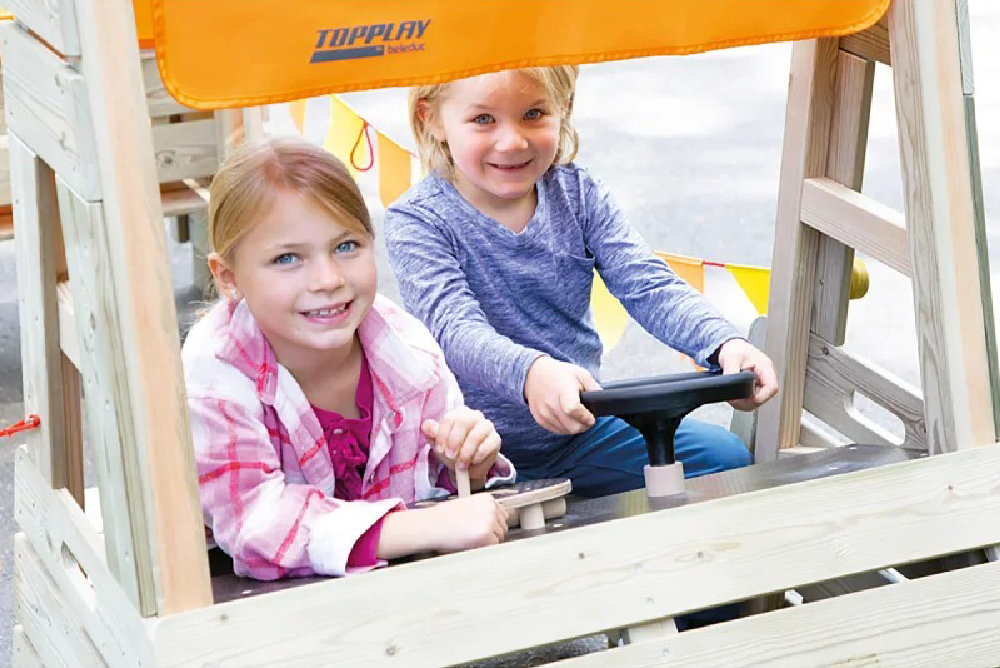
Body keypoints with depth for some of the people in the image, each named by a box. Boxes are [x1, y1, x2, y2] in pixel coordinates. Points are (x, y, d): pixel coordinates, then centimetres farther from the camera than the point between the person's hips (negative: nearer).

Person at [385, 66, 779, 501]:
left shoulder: (577, 193, 2)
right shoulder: (416, 221, -12)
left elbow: (649, 287, -7)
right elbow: (456, 329, -28)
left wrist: (724, 344, -29)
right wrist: (531, 372, -51)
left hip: (583, 430, 5)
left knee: (727, 457, -6)